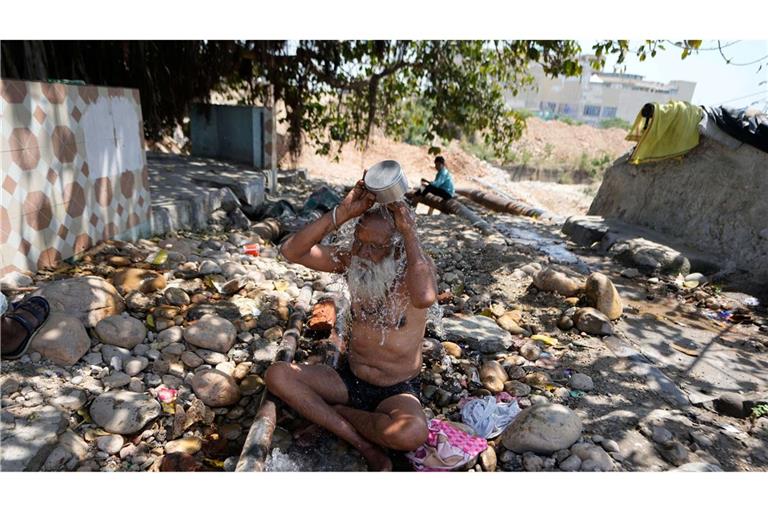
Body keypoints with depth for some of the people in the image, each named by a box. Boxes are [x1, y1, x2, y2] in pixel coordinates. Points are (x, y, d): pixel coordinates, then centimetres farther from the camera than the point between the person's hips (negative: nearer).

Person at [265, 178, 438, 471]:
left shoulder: (414, 268, -16)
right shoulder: (352, 261, -5)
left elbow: (425, 298, -42)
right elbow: (292, 252, -17)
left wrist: (409, 232, -33)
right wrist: (342, 213, -25)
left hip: (397, 391, -4)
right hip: (349, 378, 4)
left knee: (412, 434, -37)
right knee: (277, 375, -15)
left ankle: (337, 411, -5)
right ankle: (367, 448, -17)